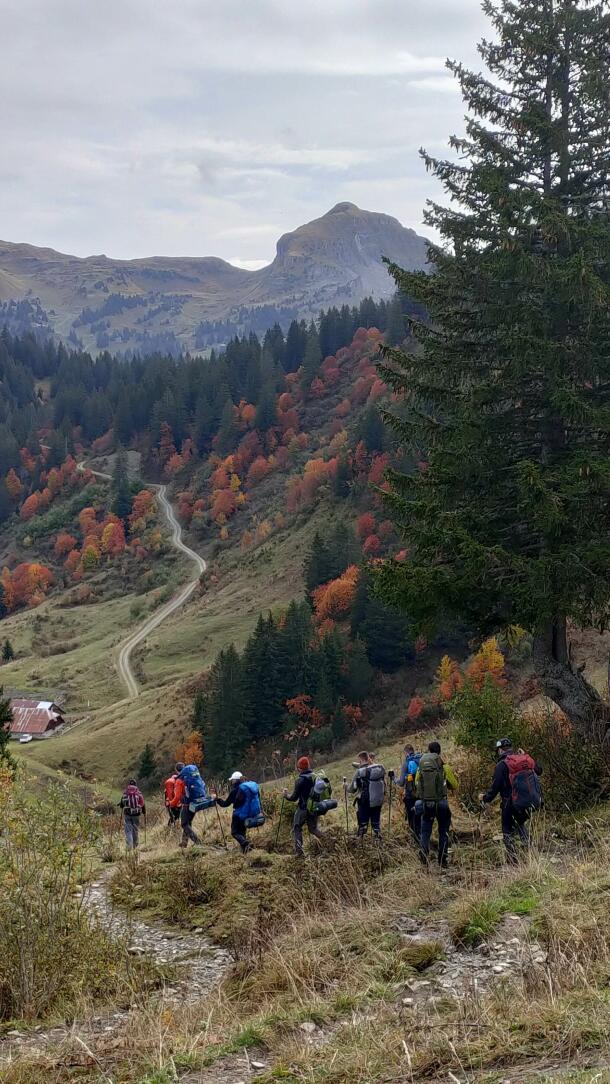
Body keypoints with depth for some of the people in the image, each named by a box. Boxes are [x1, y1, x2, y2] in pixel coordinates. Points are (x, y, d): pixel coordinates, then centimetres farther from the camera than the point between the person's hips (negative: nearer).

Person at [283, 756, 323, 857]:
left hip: (303, 808, -5)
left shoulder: (300, 780, -16)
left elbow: (294, 798, -11)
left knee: (296, 829, 10)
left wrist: (286, 795, 7)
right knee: (313, 828, 20)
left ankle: (299, 851, 0)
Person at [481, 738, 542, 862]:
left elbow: (495, 787, -10)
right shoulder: (527, 759, 7)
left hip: (514, 804, -5)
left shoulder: (502, 765, -8)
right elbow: (539, 770, 25)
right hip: (535, 803, 5)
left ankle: (512, 859, 9)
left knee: (508, 831, 11)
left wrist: (485, 800, 5)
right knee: (520, 822, 30)